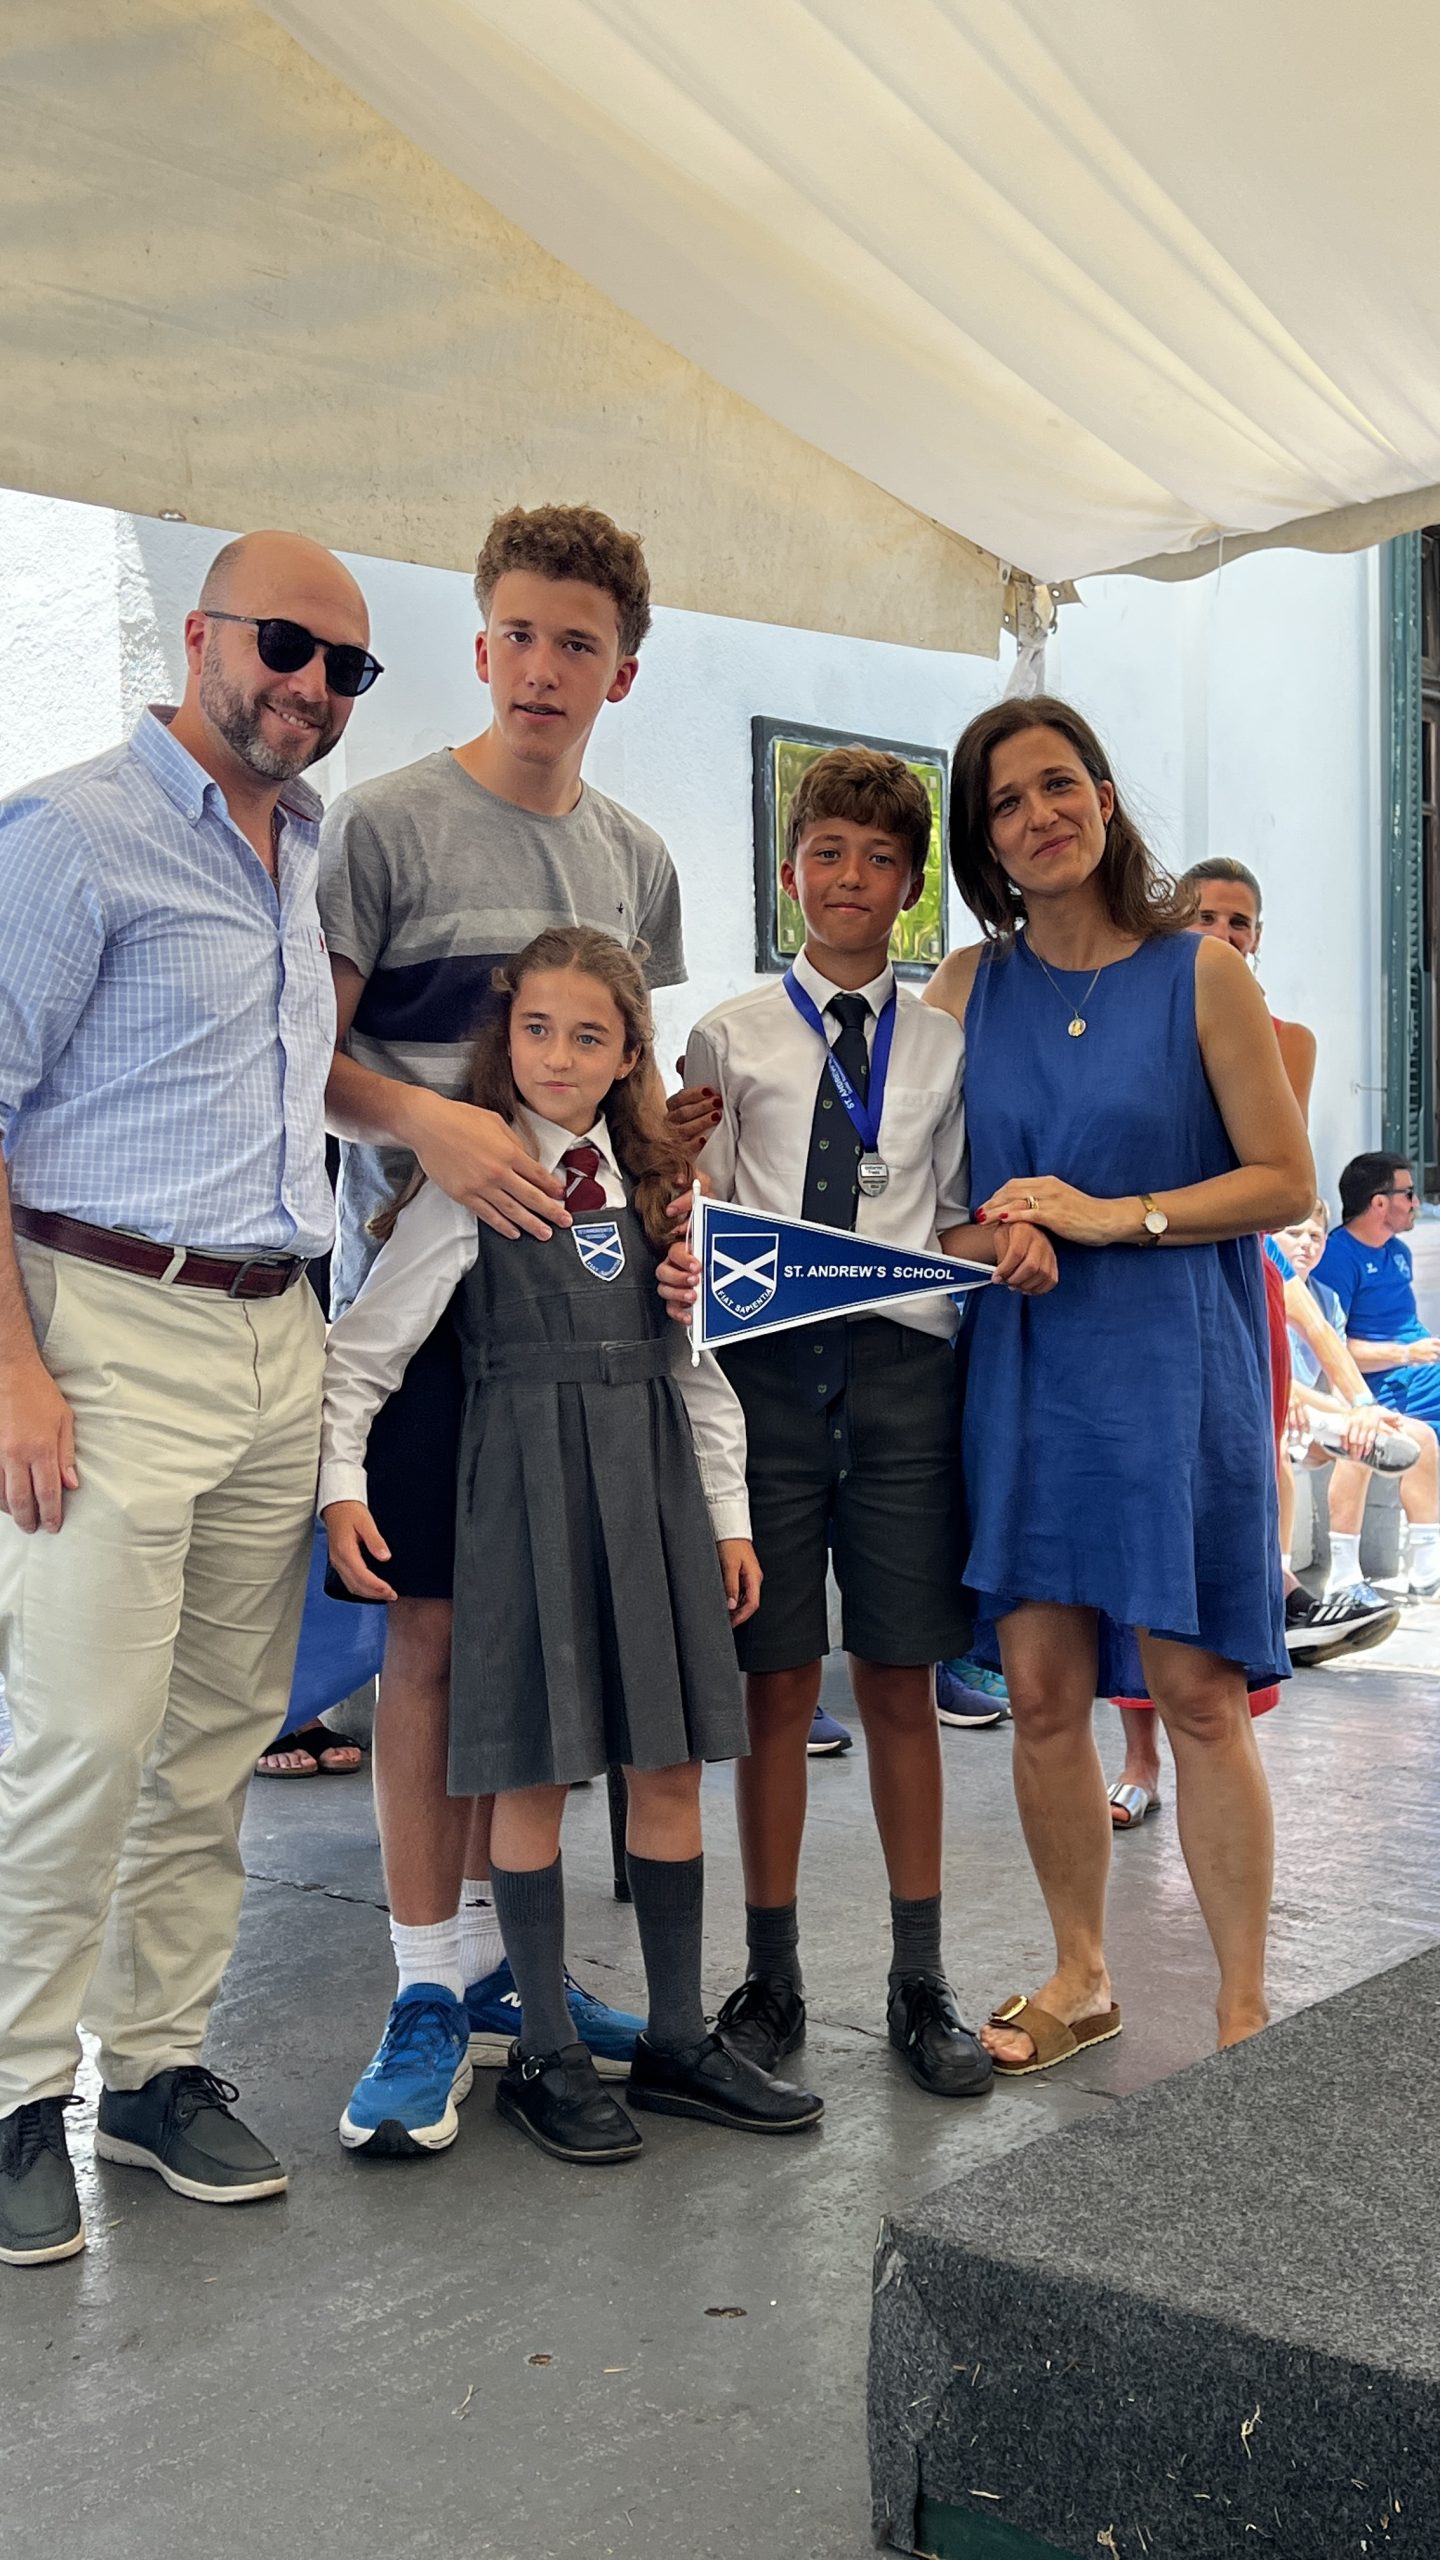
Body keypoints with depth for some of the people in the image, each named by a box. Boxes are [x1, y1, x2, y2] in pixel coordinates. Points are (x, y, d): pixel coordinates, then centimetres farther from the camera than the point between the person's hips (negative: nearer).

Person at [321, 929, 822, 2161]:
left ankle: (678, 2037, 22)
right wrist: (341, 1484, -14)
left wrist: (730, 1513, 11)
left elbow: (701, 1361, 13)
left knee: (672, 1765, 8)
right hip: (527, 1482, -4)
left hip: (655, 1480, 5)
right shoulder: (472, 1185, -2)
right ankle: (546, 2055, 16)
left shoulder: (657, 1182, 11)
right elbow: (363, 1347, -4)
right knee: (533, 1773, 2)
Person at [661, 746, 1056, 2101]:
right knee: (777, 1682, 4)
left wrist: (1010, 1241, -8)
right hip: (765, 1367, -1)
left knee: (900, 1681, 6)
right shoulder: (731, 1035, 8)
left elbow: (956, 1219, 13)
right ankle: (772, 1976, 18)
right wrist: (678, 1267, -17)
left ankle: (919, 1985, 18)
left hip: (903, 1367, 1)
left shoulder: (945, 1043, 12)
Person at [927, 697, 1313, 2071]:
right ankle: (1080, 1976, 23)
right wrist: (988, 1235, -6)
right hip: (1023, 1366, 3)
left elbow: (1287, 1181, -2)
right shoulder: (966, 987, 9)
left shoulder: (1200, 972, 0)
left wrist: (1115, 1216, -12)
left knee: (1197, 1694, -2)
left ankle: (1244, 2008, 12)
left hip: (1174, 1363, -3)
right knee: (1042, 1690, 5)